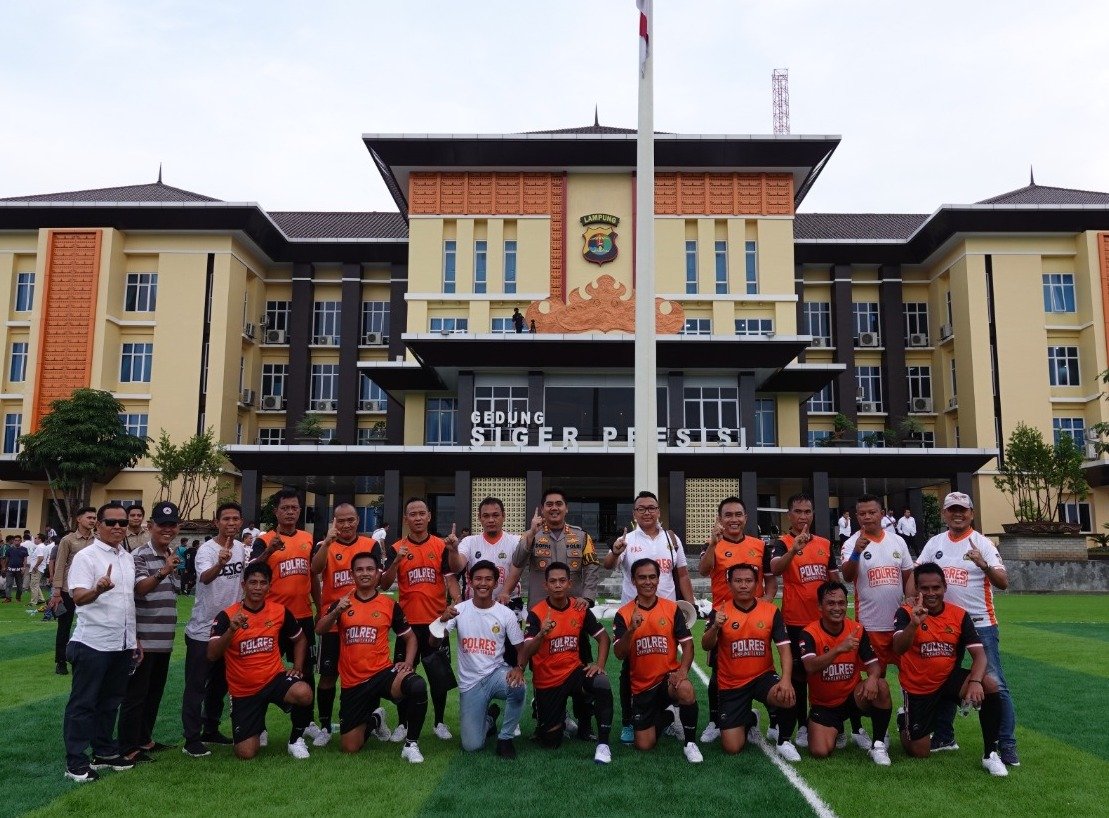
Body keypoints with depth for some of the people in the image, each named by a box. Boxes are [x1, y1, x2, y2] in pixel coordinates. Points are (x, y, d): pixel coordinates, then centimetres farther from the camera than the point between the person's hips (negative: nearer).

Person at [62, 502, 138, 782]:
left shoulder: (128, 558, 11)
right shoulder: (86, 556, -11)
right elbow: (78, 597, -23)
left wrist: (134, 639, 18)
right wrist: (98, 589, -45)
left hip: (121, 644, 7)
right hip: (93, 643, -7)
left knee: (110, 701, 15)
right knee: (83, 703, 3)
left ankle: (104, 752, 26)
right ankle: (75, 761, 11)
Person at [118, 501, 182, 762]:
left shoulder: (173, 556, 11)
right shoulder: (139, 555, -14)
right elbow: (140, 588, -31)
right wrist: (162, 572, -48)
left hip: (164, 639, 8)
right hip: (144, 638, -8)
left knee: (155, 692, 16)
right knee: (136, 694, 1)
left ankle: (145, 739, 28)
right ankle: (128, 747, 9)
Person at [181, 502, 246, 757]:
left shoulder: (241, 548, 2)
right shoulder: (206, 550, -20)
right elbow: (205, 578, -40)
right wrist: (220, 563, -60)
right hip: (202, 631, -7)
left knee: (220, 684, 18)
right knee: (196, 686, 2)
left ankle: (211, 730, 32)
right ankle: (191, 739, 10)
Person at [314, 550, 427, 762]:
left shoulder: (389, 605, 2)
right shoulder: (342, 603, 3)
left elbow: (410, 637, 10)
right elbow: (320, 629, -12)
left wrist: (408, 663, -8)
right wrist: (336, 612, -31)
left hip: (382, 673, -1)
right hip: (353, 682, 2)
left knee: (417, 687, -34)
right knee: (349, 747, 1)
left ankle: (411, 744, -13)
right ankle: (373, 719, 34)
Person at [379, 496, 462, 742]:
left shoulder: (441, 546, 1)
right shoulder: (396, 548, 0)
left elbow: (450, 577, -4)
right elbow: (384, 585, -4)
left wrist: (457, 600, -22)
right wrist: (397, 561, -20)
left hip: (436, 620, 0)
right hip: (408, 621, 0)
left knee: (440, 675, 6)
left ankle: (440, 722, 22)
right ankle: (403, 724, 21)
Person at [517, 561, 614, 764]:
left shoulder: (580, 609, -5)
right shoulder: (536, 613, -15)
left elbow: (603, 637, 6)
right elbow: (526, 652, -24)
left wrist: (599, 664, -10)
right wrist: (541, 634, -44)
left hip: (574, 671, 2)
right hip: (546, 680, -2)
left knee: (602, 684, -31)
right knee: (550, 743, 2)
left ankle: (603, 743, -18)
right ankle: (559, 720, 37)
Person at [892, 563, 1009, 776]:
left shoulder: (959, 615, -7)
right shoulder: (906, 613, -16)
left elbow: (979, 655, -12)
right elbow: (898, 649, -31)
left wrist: (975, 681, -33)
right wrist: (914, 624, -50)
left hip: (950, 679, 2)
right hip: (918, 688, -2)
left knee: (990, 685, -27)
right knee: (919, 753, 0)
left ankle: (990, 754, -12)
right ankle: (905, 721, 35)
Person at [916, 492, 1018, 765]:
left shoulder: (982, 544, -8)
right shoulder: (935, 543, 5)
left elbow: (1003, 583, -17)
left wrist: (984, 565, -35)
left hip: (981, 623, -4)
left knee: (995, 684, -6)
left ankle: (1007, 745, 3)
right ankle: (944, 737, 26)